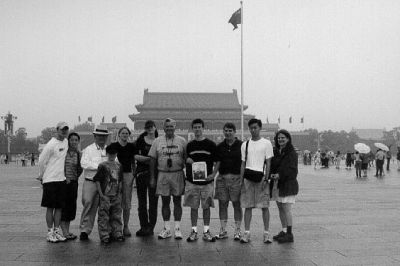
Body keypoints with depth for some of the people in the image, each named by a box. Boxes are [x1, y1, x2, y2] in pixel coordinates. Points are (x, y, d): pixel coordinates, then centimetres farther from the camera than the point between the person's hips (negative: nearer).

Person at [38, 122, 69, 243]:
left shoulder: (66, 142, 9)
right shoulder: (51, 144, -13)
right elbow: (42, 160, -7)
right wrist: (41, 175, 3)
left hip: (62, 179, 6)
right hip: (50, 180, -6)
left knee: (59, 207, 8)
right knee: (50, 207, 0)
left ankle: (57, 230, 14)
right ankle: (50, 232, 6)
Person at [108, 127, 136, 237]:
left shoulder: (131, 146, 8)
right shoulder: (113, 146, 1)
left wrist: (133, 175, 6)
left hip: (128, 175, 2)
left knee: (127, 203, 4)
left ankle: (126, 227, 13)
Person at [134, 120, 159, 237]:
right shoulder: (140, 140, 7)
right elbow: (135, 156, -1)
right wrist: (148, 158, -12)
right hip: (141, 172, 1)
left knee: (153, 201, -3)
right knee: (141, 201, 6)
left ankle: (151, 227, 4)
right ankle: (143, 226, 16)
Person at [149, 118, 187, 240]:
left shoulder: (182, 141, 3)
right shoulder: (157, 141, 5)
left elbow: (187, 159, 5)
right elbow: (152, 160, 6)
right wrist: (152, 178, 2)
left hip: (178, 174, -1)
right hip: (162, 174, 1)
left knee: (177, 201, 3)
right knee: (165, 202, 6)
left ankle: (177, 229, 10)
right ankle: (167, 229, 14)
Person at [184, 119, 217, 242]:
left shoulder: (211, 144, 1)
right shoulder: (189, 145, 9)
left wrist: (213, 174, -10)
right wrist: (187, 160, -6)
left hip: (207, 181, -2)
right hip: (192, 181, 2)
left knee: (206, 207, 4)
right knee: (193, 207, 5)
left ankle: (206, 231, 14)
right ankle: (194, 231, 13)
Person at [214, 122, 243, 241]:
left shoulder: (241, 145, 0)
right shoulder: (220, 146, 11)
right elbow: (218, 162, 12)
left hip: (236, 178, -3)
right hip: (222, 177, 4)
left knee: (237, 204, 1)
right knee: (222, 203, 5)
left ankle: (237, 231, 10)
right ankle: (223, 230, 13)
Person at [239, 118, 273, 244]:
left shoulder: (266, 143, 3)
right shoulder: (245, 144, 11)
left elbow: (268, 163, 0)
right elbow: (243, 164, 13)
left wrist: (266, 178, -10)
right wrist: (241, 180, 5)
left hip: (261, 177, -2)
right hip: (248, 177, 2)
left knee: (265, 206, 0)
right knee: (248, 206, 3)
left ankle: (266, 233, 8)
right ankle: (246, 233, 8)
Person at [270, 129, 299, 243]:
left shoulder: (291, 152, -7)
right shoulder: (275, 151, 13)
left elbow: (291, 169, -14)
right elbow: (271, 165, 12)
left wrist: (279, 175, -24)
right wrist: (272, 174, -8)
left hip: (288, 184, -7)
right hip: (277, 183, 7)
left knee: (286, 209, -8)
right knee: (280, 208, 11)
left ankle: (289, 234, -2)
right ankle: (284, 231, 21)